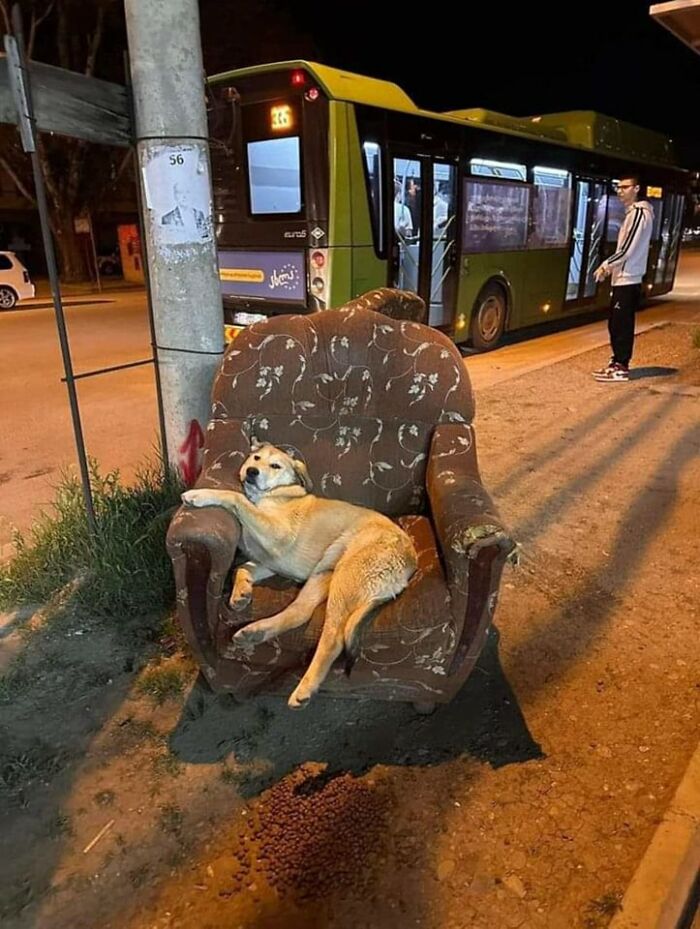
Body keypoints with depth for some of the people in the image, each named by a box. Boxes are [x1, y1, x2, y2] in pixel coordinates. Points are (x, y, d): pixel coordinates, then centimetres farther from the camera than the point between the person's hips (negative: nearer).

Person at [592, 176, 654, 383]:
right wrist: (611, 267, 12)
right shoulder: (632, 212, 18)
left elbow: (627, 249, -19)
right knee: (615, 323, 13)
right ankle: (617, 361, 21)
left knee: (622, 325, -7)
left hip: (628, 279, -10)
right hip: (623, 278, 10)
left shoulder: (639, 212, -12)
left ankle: (621, 368, -3)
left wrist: (606, 265, -9)